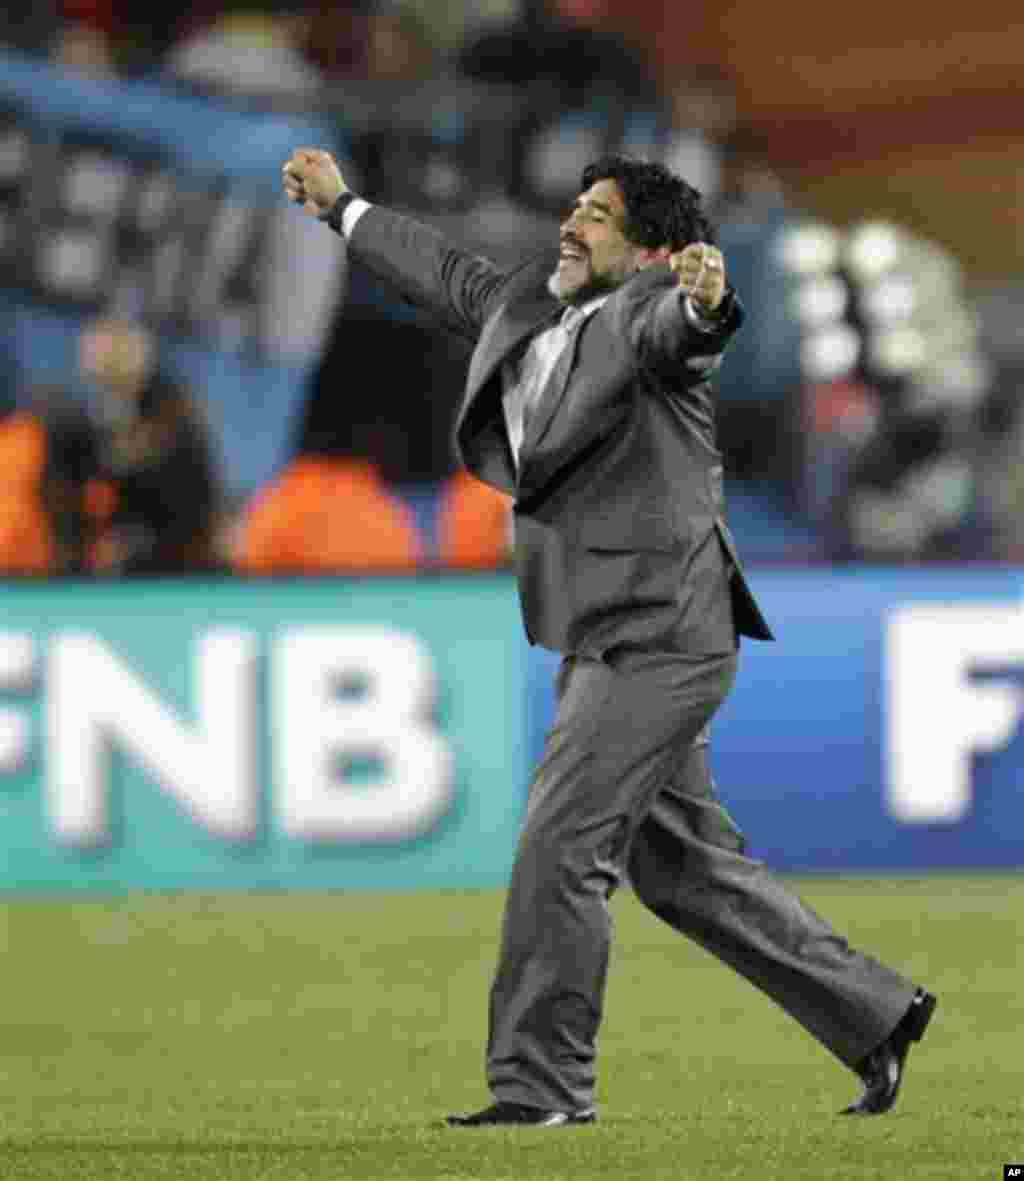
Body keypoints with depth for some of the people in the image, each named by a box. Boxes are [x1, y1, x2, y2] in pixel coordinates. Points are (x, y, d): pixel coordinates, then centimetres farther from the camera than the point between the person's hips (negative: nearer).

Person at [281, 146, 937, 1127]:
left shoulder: (645, 311, -13)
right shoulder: (534, 309, 12)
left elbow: (671, 328, -36)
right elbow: (451, 276, 30)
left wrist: (704, 303, -61)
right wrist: (342, 208, 41)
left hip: (657, 637, -9)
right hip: (604, 641, 9)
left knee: (560, 846, -11)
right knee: (682, 865, 14)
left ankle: (541, 1083, -4)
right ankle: (872, 1012, 24)